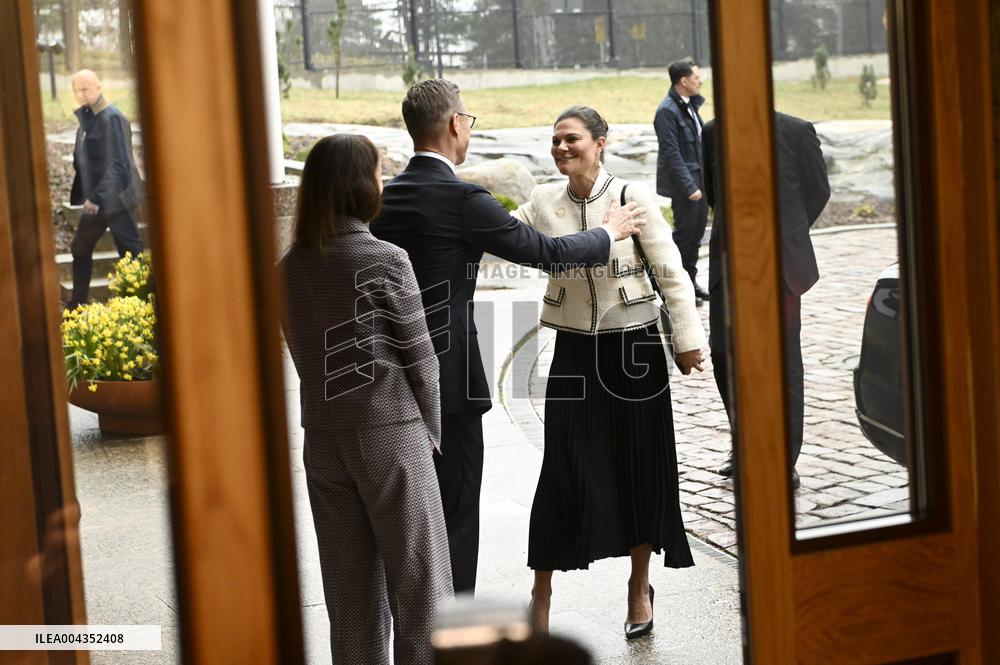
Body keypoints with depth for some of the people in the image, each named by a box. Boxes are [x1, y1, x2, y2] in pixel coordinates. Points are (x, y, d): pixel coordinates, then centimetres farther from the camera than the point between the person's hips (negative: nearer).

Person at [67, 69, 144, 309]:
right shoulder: (87, 118, 10)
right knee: (80, 248, 18)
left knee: (131, 253, -5)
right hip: (96, 199, 10)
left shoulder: (111, 118, -16)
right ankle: (77, 305, 31)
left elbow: (118, 164, -22)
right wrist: (85, 195, 4)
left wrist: (98, 197, -23)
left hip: (116, 198, -10)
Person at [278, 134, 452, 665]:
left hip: (322, 437, 5)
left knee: (348, 583, 13)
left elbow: (302, 354, 7)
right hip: (390, 432, -5)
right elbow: (420, 359, -8)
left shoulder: (289, 268, 3)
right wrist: (431, 430, 6)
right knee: (418, 580, 5)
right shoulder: (386, 261, -13)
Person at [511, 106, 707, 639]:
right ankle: (541, 592, 14)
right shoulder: (543, 202, 0)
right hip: (574, 350, 2)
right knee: (563, 470, -1)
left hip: (633, 346, -1)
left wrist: (688, 339, -9)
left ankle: (640, 586, 26)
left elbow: (670, 271, -7)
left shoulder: (631, 197, -9)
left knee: (641, 468, 7)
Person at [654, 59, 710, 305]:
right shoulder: (667, 111, -16)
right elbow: (672, 154, -19)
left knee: (697, 229, 13)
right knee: (685, 232, -1)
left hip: (698, 177, 9)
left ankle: (690, 282, 25)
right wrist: (689, 187, -21)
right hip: (683, 181, -9)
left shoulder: (689, 105, 12)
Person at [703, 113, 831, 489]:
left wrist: (786, 237, 3)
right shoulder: (714, 132, 3)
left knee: (784, 361, 3)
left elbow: (817, 192, 1)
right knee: (724, 354, 6)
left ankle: (786, 461, 12)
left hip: (779, 264, -4)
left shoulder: (797, 131, -6)